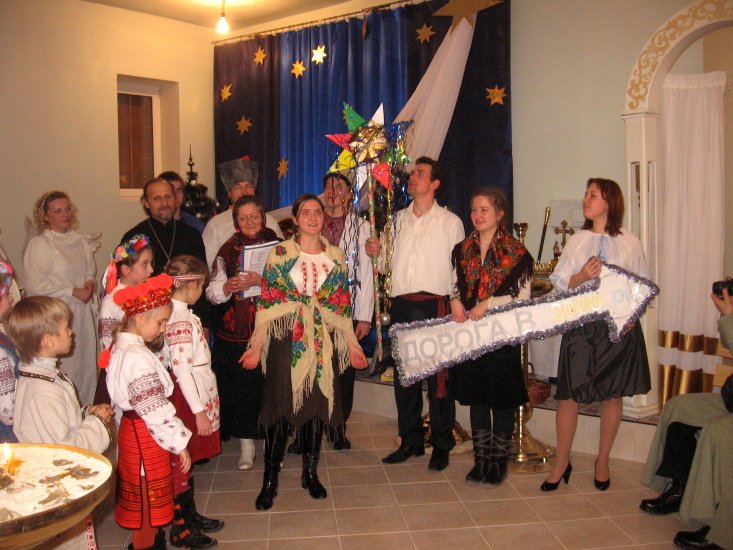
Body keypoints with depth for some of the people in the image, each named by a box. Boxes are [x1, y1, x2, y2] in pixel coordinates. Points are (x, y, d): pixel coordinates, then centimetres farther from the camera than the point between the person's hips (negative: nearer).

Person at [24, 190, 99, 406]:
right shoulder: (38, 244, -6)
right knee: (64, 369, -6)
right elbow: (36, 285, -13)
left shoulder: (80, 241, 12)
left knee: (86, 365, 9)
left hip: (83, 313, 6)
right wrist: (74, 292, -12)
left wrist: (90, 282, 0)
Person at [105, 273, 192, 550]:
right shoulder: (138, 358, -26)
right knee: (148, 496, 7)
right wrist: (179, 444, -19)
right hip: (144, 435, -10)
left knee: (143, 495, 23)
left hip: (132, 427, 10)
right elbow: (155, 409, -26)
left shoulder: (123, 347, 5)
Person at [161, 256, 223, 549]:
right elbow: (182, 369, -25)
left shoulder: (176, 314, 6)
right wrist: (199, 411, -22)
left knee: (186, 459, 19)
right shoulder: (182, 321, -22)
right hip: (187, 399, -10)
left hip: (193, 396, 10)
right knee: (181, 462, 4)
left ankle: (190, 516, 35)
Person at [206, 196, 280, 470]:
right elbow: (212, 293, 7)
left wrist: (262, 281, -23)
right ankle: (246, 444, 18)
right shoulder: (227, 250, 9)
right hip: (234, 332, 2)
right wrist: (227, 287, -14)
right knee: (239, 387, 2)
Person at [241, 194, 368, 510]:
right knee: (281, 407, -2)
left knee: (318, 405, 9)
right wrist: (257, 345, -8)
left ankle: (310, 472, 25)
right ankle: (270, 480, 11)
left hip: (323, 342, 3)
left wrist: (352, 344, 7)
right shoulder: (280, 253, -1)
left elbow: (342, 305, 9)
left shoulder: (335, 256, 8)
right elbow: (267, 301, -3)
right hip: (286, 339, -3)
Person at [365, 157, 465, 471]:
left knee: (438, 376, -1)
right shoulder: (398, 219, 15)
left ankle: (441, 446, 12)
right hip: (401, 305, 4)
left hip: (435, 306, -4)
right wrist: (375, 252, -2)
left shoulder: (450, 222, 4)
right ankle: (410, 441, 23)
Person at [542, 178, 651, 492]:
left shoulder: (630, 242, 3)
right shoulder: (577, 240, 8)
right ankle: (562, 463, 14)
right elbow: (559, 283, 5)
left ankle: (602, 461, 25)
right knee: (568, 394, 0)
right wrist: (582, 276, -14)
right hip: (580, 325, 1)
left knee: (613, 395, 9)